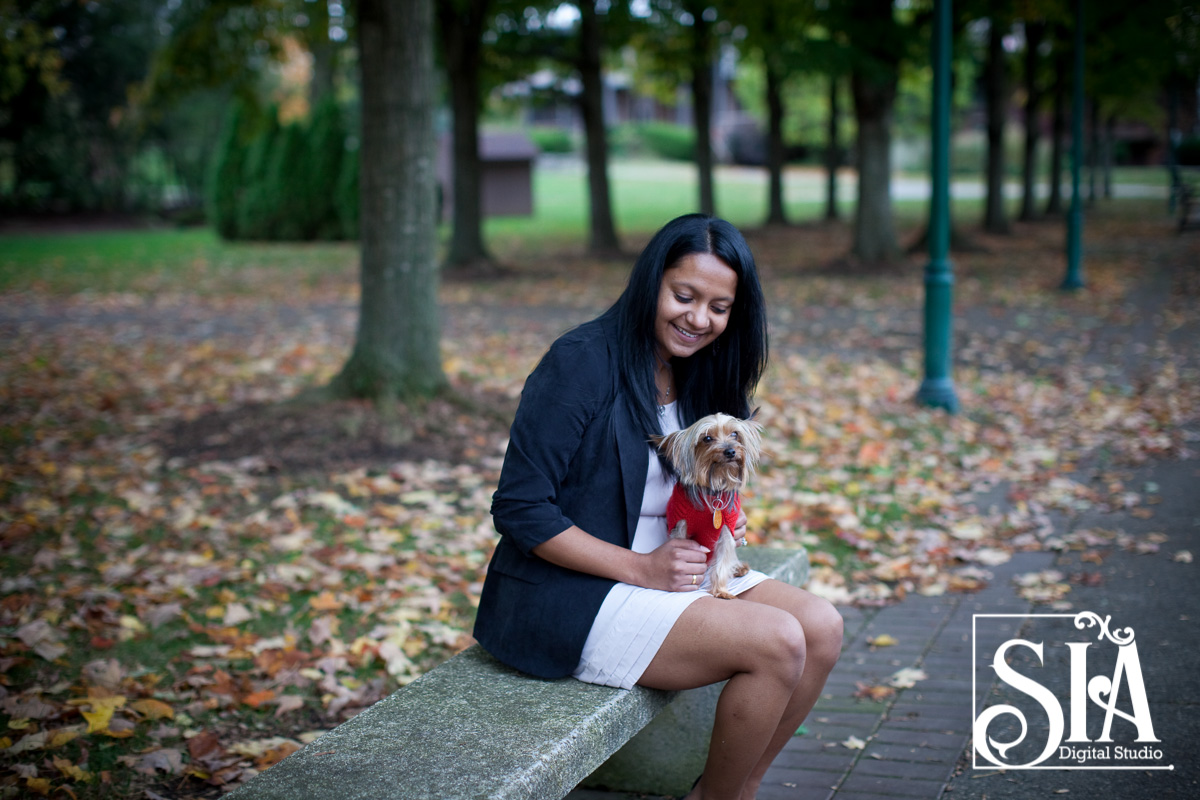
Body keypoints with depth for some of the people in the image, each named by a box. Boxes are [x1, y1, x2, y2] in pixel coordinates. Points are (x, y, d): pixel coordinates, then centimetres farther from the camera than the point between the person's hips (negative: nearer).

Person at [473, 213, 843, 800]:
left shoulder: (697, 377, 9)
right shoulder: (581, 362, -16)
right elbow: (520, 509, -18)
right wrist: (642, 569, -19)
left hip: (665, 570, 8)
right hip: (571, 597, -8)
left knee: (821, 627, -8)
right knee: (777, 643, -21)